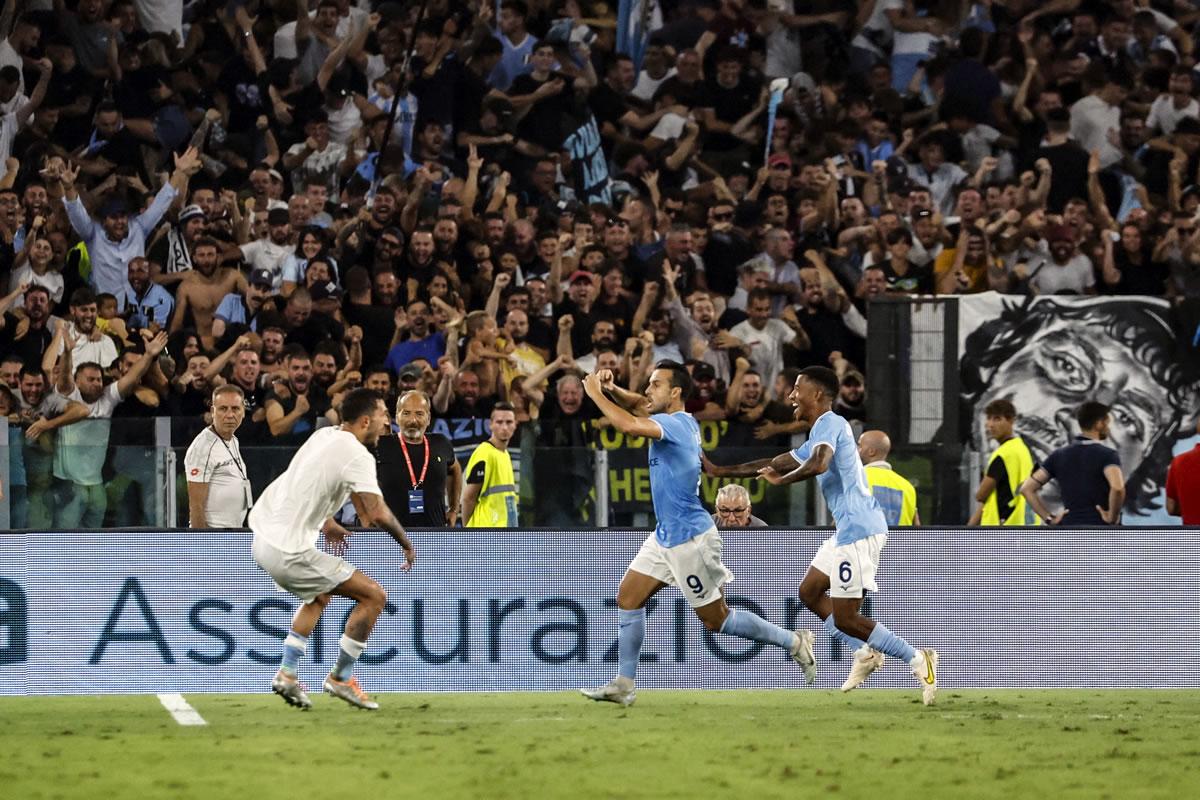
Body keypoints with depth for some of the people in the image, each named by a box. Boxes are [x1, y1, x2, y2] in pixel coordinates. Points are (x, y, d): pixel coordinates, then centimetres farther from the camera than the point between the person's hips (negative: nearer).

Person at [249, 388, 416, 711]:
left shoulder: (324, 436, 11)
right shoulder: (358, 456, -15)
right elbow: (378, 515, -22)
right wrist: (408, 546, -6)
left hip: (264, 537, 9)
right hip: (288, 551, -9)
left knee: (319, 596, 34)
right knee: (374, 596, -2)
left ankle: (287, 673, 26)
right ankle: (341, 678, 8)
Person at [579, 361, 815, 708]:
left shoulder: (675, 425, -22)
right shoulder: (684, 421, 6)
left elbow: (628, 424, -39)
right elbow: (641, 405, 24)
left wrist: (595, 393, -25)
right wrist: (612, 389, 4)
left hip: (690, 540, -10)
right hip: (666, 536, 10)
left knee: (715, 619, 1)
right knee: (628, 598, 5)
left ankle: (795, 643, 13)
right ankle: (624, 684, 7)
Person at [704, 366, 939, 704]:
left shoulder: (829, 424, -11)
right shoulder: (821, 431, 21)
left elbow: (819, 464, -31)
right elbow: (777, 464, 28)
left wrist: (781, 480, -16)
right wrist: (720, 471, 28)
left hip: (860, 530, -10)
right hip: (848, 529, 10)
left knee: (845, 619, -9)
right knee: (810, 591, 19)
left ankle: (918, 661, -8)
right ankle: (865, 653, 17)